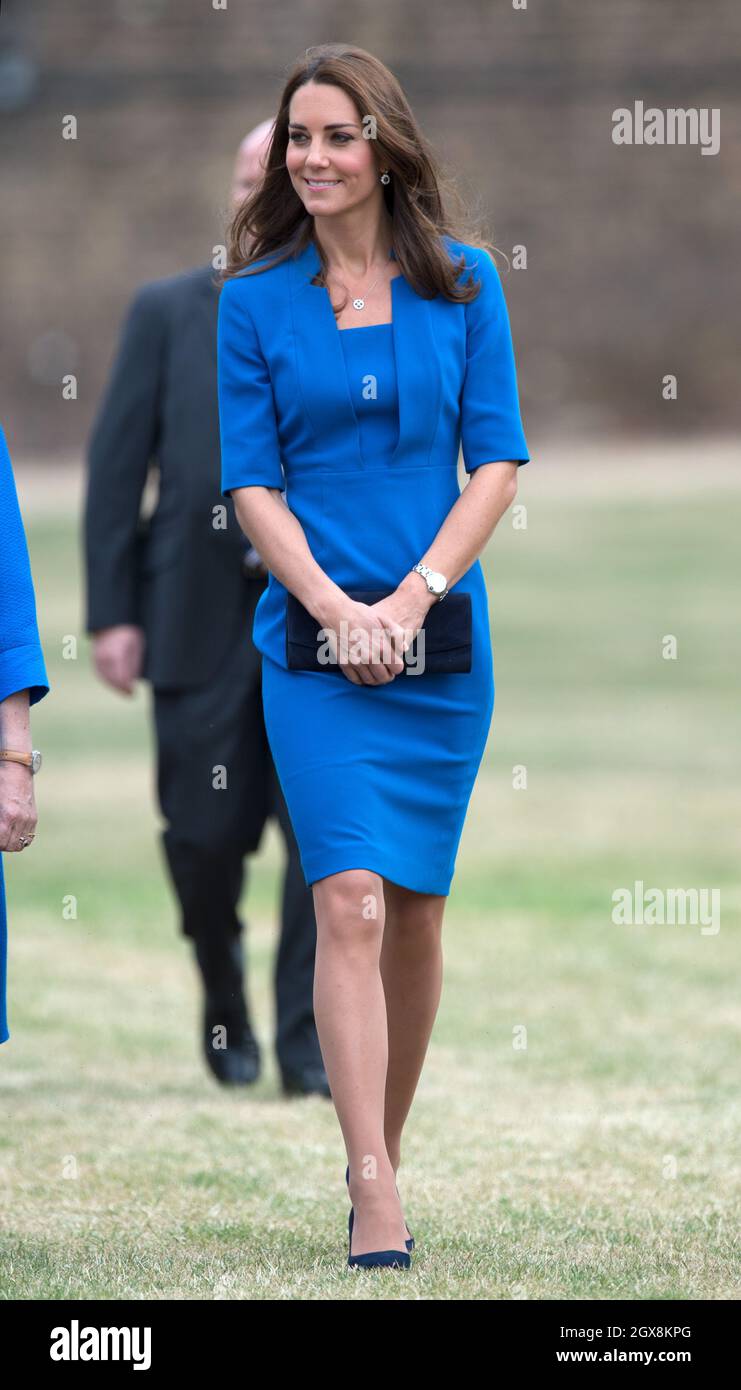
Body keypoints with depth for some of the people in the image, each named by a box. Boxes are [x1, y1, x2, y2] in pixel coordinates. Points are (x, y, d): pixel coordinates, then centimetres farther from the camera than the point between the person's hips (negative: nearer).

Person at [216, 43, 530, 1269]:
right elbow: (252, 482, 1)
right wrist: (336, 609, -12)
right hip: (313, 637, -2)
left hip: (440, 633, 2)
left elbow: (497, 464, 2)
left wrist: (414, 597, -10)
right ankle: (376, 1199, -19)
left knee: (417, 912, 7)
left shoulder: (463, 285, 5)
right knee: (351, 901, -14)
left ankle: (385, 1155, 21)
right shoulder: (255, 302, 3)